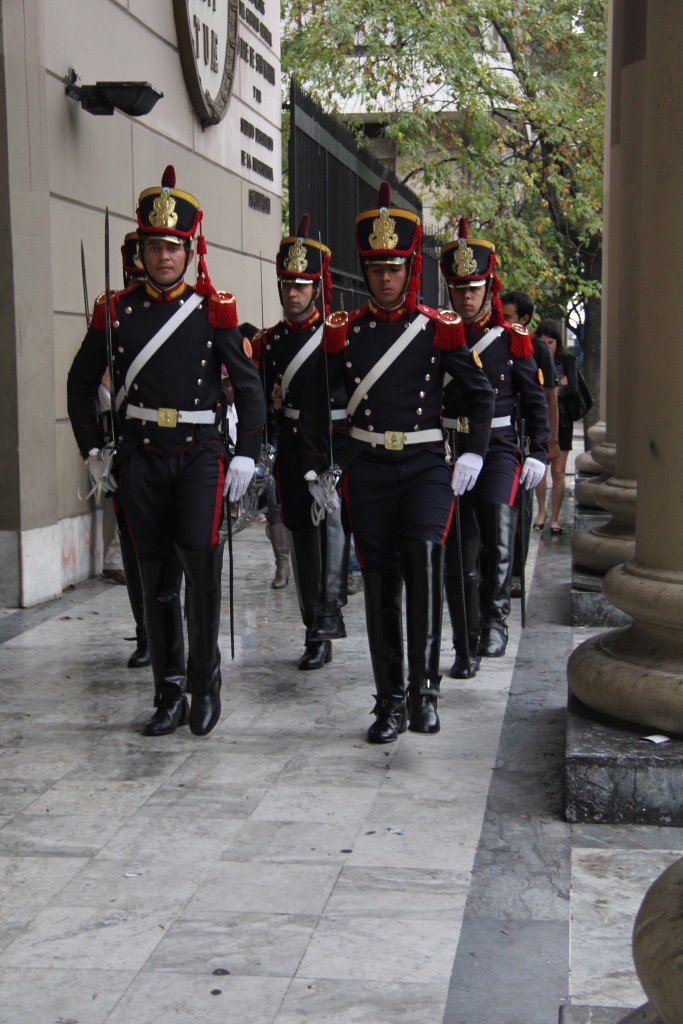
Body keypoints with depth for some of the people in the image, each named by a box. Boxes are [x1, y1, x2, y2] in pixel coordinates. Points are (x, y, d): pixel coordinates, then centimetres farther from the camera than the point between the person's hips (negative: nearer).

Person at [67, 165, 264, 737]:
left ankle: (206, 679, 1)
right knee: (156, 576, 5)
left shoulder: (214, 309, 1)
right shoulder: (116, 310, 6)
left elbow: (248, 384, 3)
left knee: (200, 556, -17)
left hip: (201, 453, -2)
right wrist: (92, 450, 9)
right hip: (141, 457, 2)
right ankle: (171, 694, 14)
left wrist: (246, 455, -4)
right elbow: (82, 381, 15)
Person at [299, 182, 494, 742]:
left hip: (427, 467, -2)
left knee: (424, 555, -24)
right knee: (379, 583, 5)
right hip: (368, 470, 2)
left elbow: (480, 393, 8)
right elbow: (316, 404, 13)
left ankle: (424, 688, -20)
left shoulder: (440, 328, 1)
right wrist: (315, 469, 9)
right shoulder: (342, 332, 4)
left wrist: (474, 454, -4)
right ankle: (390, 701, 14)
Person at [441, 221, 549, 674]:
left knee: (497, 514, -29)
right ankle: (467, 648, 13)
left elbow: (536, 399, 8)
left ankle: (495, 616, -16)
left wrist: (538, 453, -1)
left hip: (498, 447, -1)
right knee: (458, 556, 2)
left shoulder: (513, 339, 3)